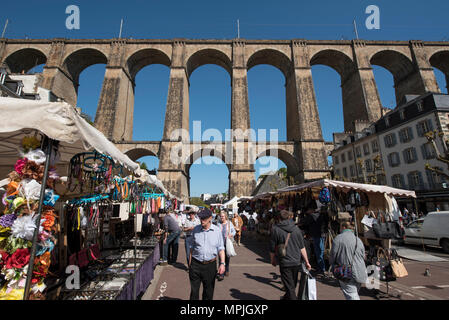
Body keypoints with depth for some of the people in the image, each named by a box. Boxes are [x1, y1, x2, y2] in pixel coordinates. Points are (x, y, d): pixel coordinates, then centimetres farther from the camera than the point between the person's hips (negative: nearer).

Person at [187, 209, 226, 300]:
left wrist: (222, 263, -10)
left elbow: (221, 248, -1)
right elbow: (191, 247, 8)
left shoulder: (217, 230, -4)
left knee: (209, 291, 14)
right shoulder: (196, 229, 0)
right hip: (196, 264, 0)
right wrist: (190, 262, 8)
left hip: (210, 265, 0)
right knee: (194, 290, 7)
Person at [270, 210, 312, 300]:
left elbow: (272, 248, -7)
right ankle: (286, 297, 44)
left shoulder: (276, 229, -11)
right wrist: (307, 261, 9)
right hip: (296, 262, 5)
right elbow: (302, 248, 1)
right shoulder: (296, 228, 0)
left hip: (285, 263, -5)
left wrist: (273, 260, 9)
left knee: (290, 287, 6)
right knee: (293, 285, 24)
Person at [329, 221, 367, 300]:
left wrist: (334, 266, 12)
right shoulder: (358, 240, 11)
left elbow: (333, 256, -7)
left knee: (352, 296, -4)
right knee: (355, 294, 22)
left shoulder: (338, 238, -8)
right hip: (360, 274, 7)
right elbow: (363, 256, 18)